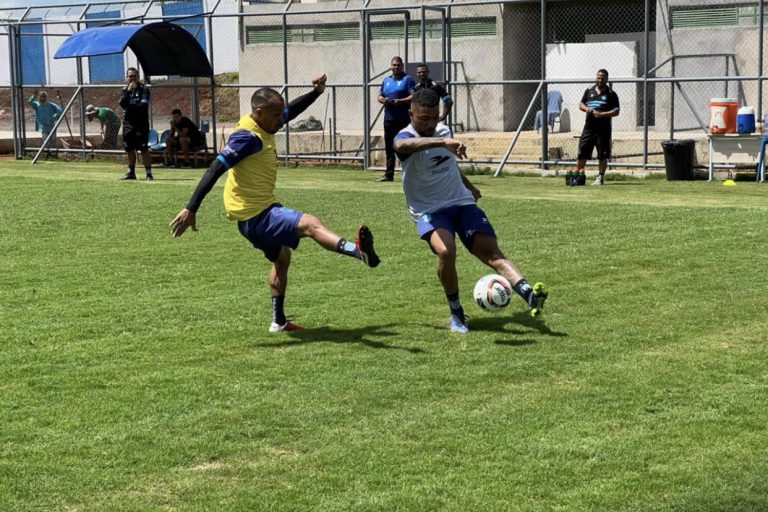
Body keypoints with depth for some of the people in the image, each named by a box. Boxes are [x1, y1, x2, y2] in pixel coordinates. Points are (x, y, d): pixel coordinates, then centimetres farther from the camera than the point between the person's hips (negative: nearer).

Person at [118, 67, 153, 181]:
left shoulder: (144, 89, -1)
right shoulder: (125, 90, 12)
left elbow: (143, 105, -12)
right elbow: (122, 103, -6)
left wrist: (130, 106, -6)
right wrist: (128, 91, -15)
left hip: (141, 122, -5)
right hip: (128, 123, 5)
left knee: (143, 148, -10)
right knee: (130, 148, 10)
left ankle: (149, 173, -11)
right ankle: (131, 172, 20)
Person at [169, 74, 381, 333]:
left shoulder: (264, 128, 7)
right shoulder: (248, 137, -21)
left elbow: (290, 110, 27)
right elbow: (215, 170, -26)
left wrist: (316, 92, 15)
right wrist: (190, 209, -29)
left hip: (261, 210, 11)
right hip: (255, 216, -11)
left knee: (282, 257, 29)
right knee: (311, 224, -29)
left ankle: (279, 321, 39)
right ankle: (357, 250, -55)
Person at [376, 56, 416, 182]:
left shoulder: (407, 80, -1)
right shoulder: (386, 81, 18)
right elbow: (380, 96, 22)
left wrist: (400, 101, -22)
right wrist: (382, 100, -2)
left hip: (404, 120, -6)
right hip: (389, 120, 6)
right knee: (389, 148, 9)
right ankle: (389, 175, 15)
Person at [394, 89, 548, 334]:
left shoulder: (445, 130, 8)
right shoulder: (406, 137, -13)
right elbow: (403, 146, -41)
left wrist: (469, 186, 43)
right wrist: (442, 142, -55)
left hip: (462, 203, 5)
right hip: (429, 210, -5)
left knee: (491, 251, -16)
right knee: (446, 252, -30)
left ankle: (529, 295, -33)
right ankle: (456, 314, -10)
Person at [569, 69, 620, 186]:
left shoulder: (611, 94, 2)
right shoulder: (589, 91, 14)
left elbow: (616, 111, -3)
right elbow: (581, 105, 18)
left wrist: (601, 114, -16)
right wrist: (586, 108, -5)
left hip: (603, 128, -3)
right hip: (589, 127, 3)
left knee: (603, 155, -1)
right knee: (582, 151, 1)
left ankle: (600, 177, 6)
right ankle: (577, 174, 9)